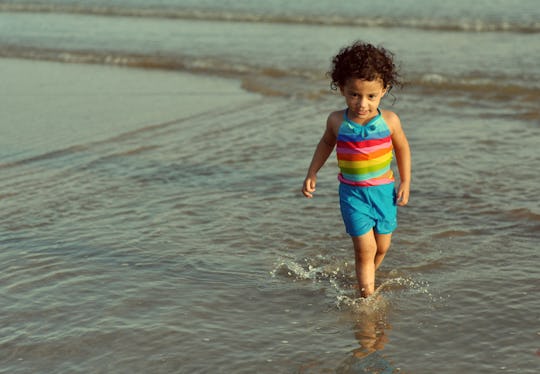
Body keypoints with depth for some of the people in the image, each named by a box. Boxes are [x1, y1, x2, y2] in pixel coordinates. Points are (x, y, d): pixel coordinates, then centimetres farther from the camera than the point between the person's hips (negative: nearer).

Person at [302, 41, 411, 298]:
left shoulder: (389, 121, -11)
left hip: (384, 191, 2)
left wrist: (405, 183, 7)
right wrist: (311, 174, 11)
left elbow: (402, 148, 7)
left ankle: (365, 281, 41)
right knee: (364, 249, -8)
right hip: (352, 193, -2)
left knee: (382, 247, 15)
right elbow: (326, 143, 13)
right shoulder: (337, 122, -9)